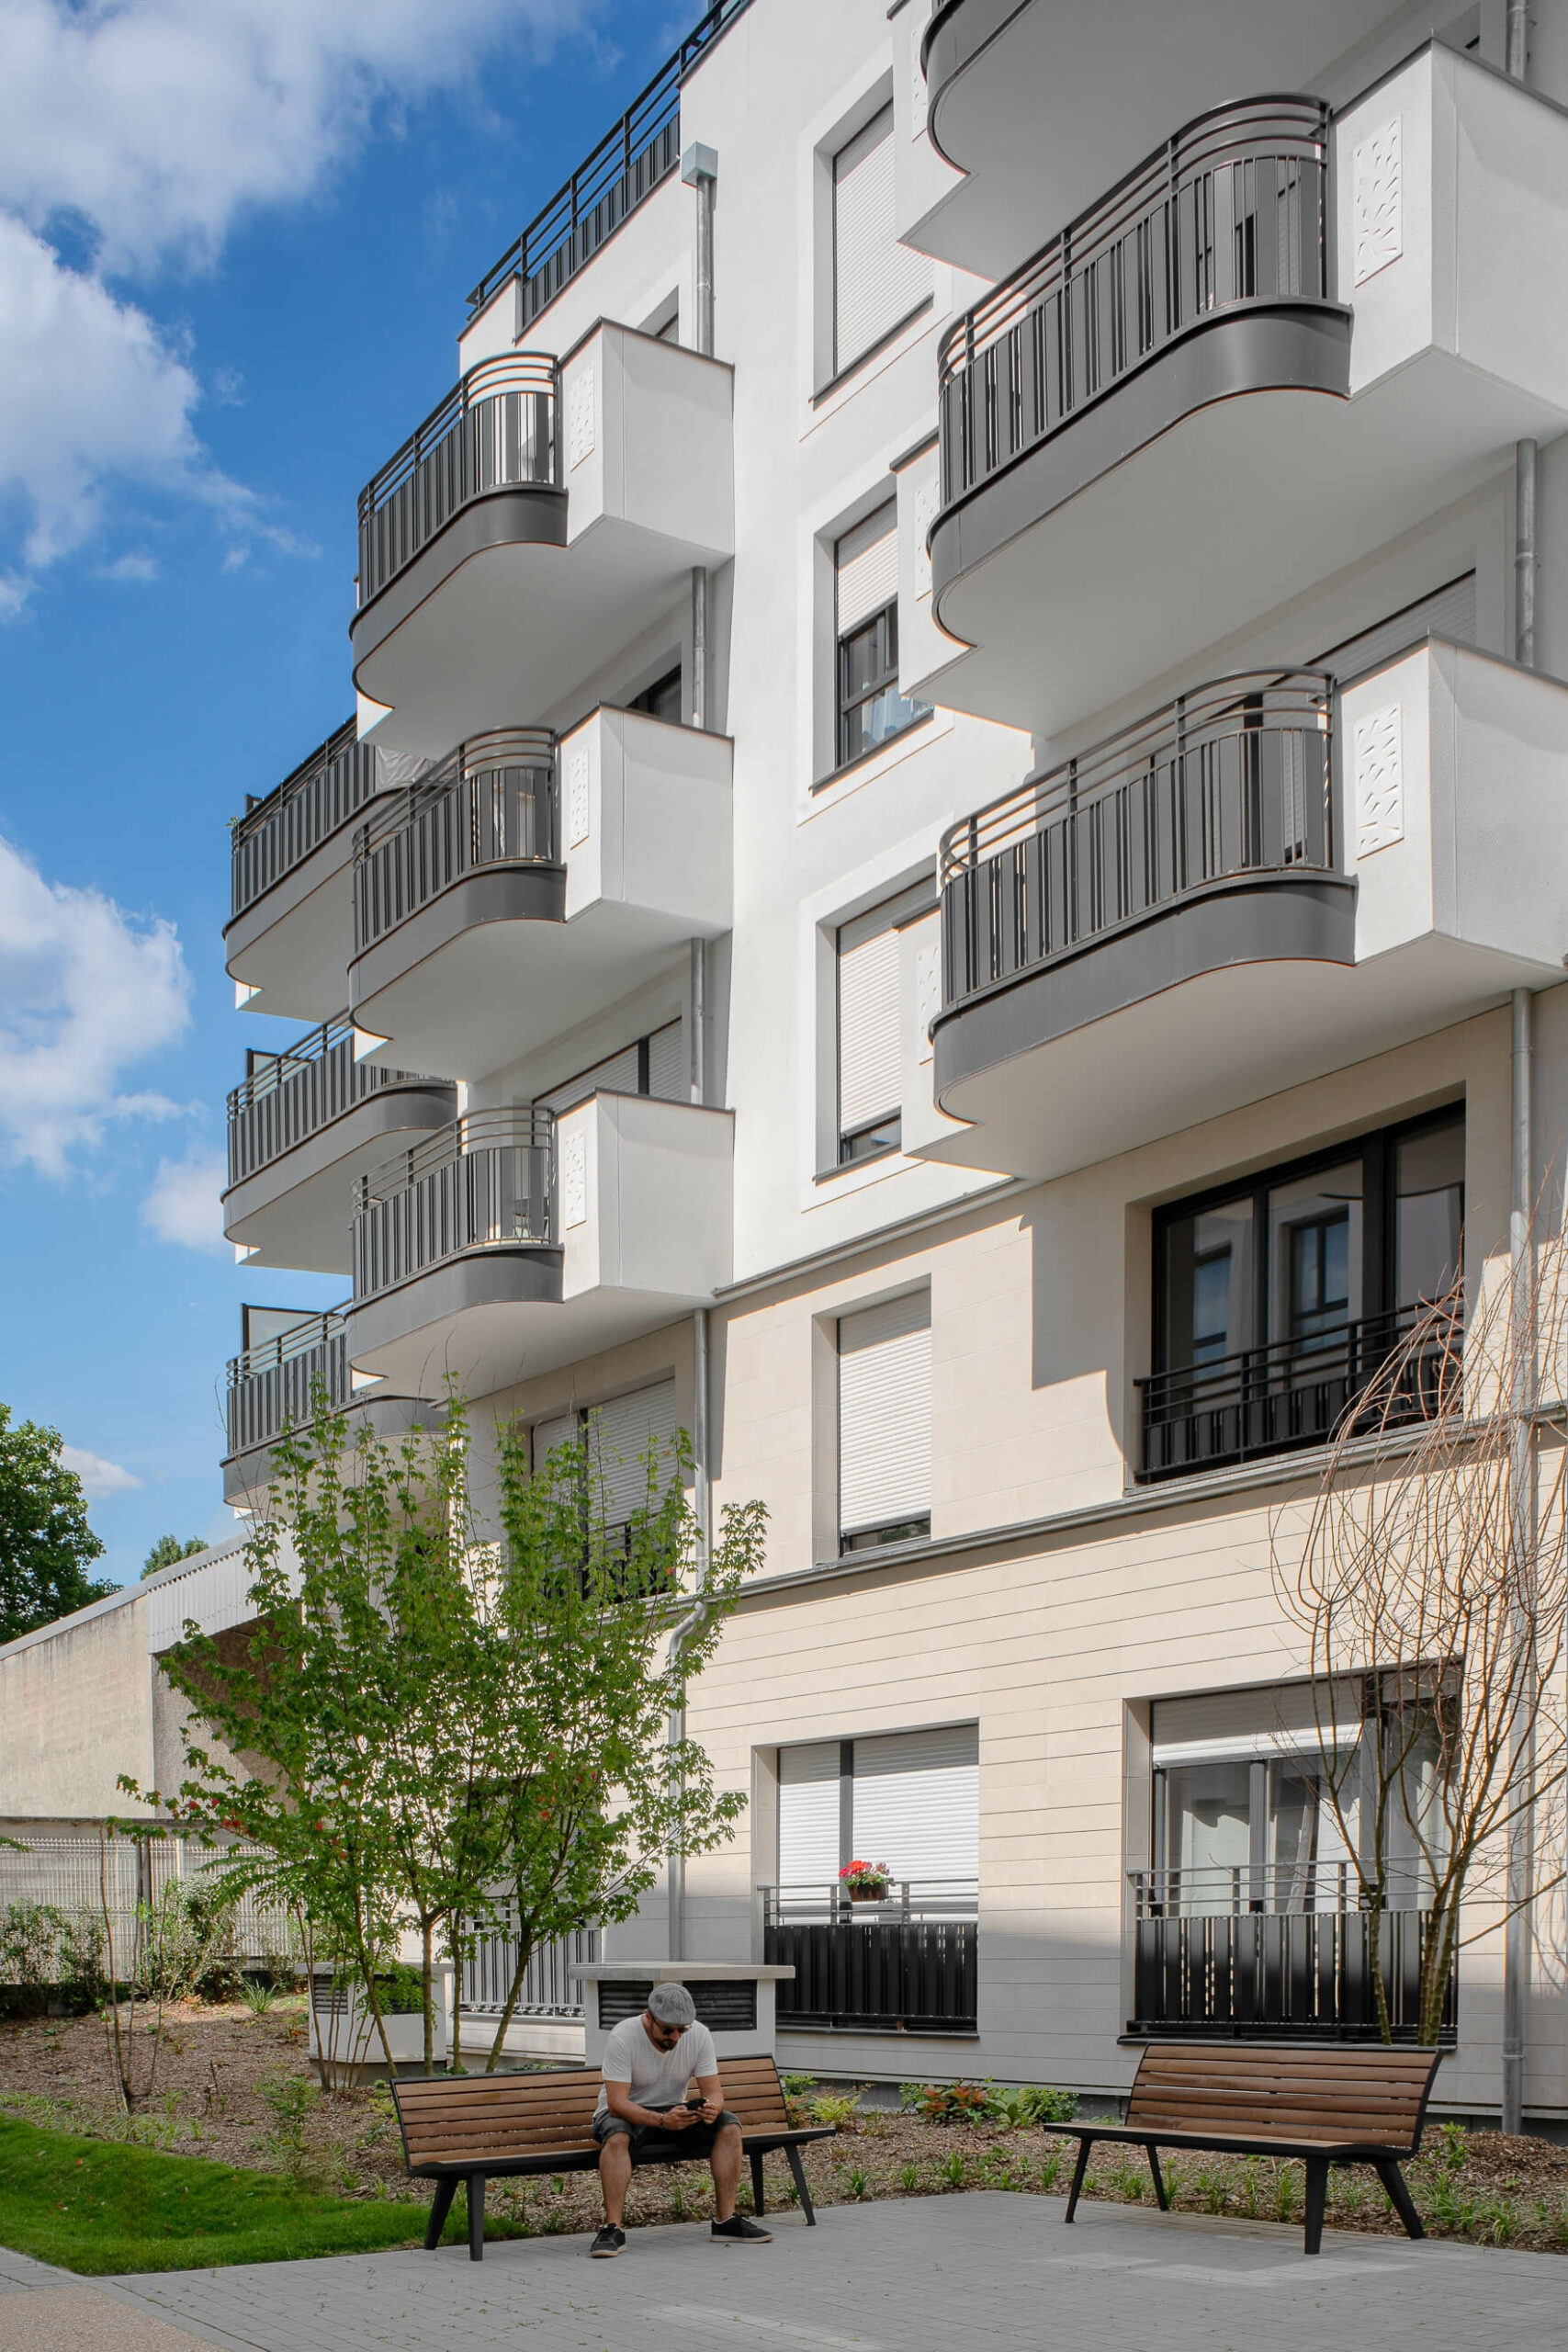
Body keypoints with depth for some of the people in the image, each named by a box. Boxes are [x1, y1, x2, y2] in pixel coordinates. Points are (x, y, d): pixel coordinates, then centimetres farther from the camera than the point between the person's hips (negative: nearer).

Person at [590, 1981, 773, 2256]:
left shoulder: (699, 2035, -11)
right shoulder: (623, 2037, -25)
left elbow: (713, 2090, -10)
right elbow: (617, 2103, -29)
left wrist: (713, 2107, -36)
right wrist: (662, 2121, -45)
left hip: (674, 2111, 4)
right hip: (627, 2113, -4)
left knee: (729, 2126, -19)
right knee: (616, 2137, -39)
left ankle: (726, 2220, -14)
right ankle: (612, 2228, -33)